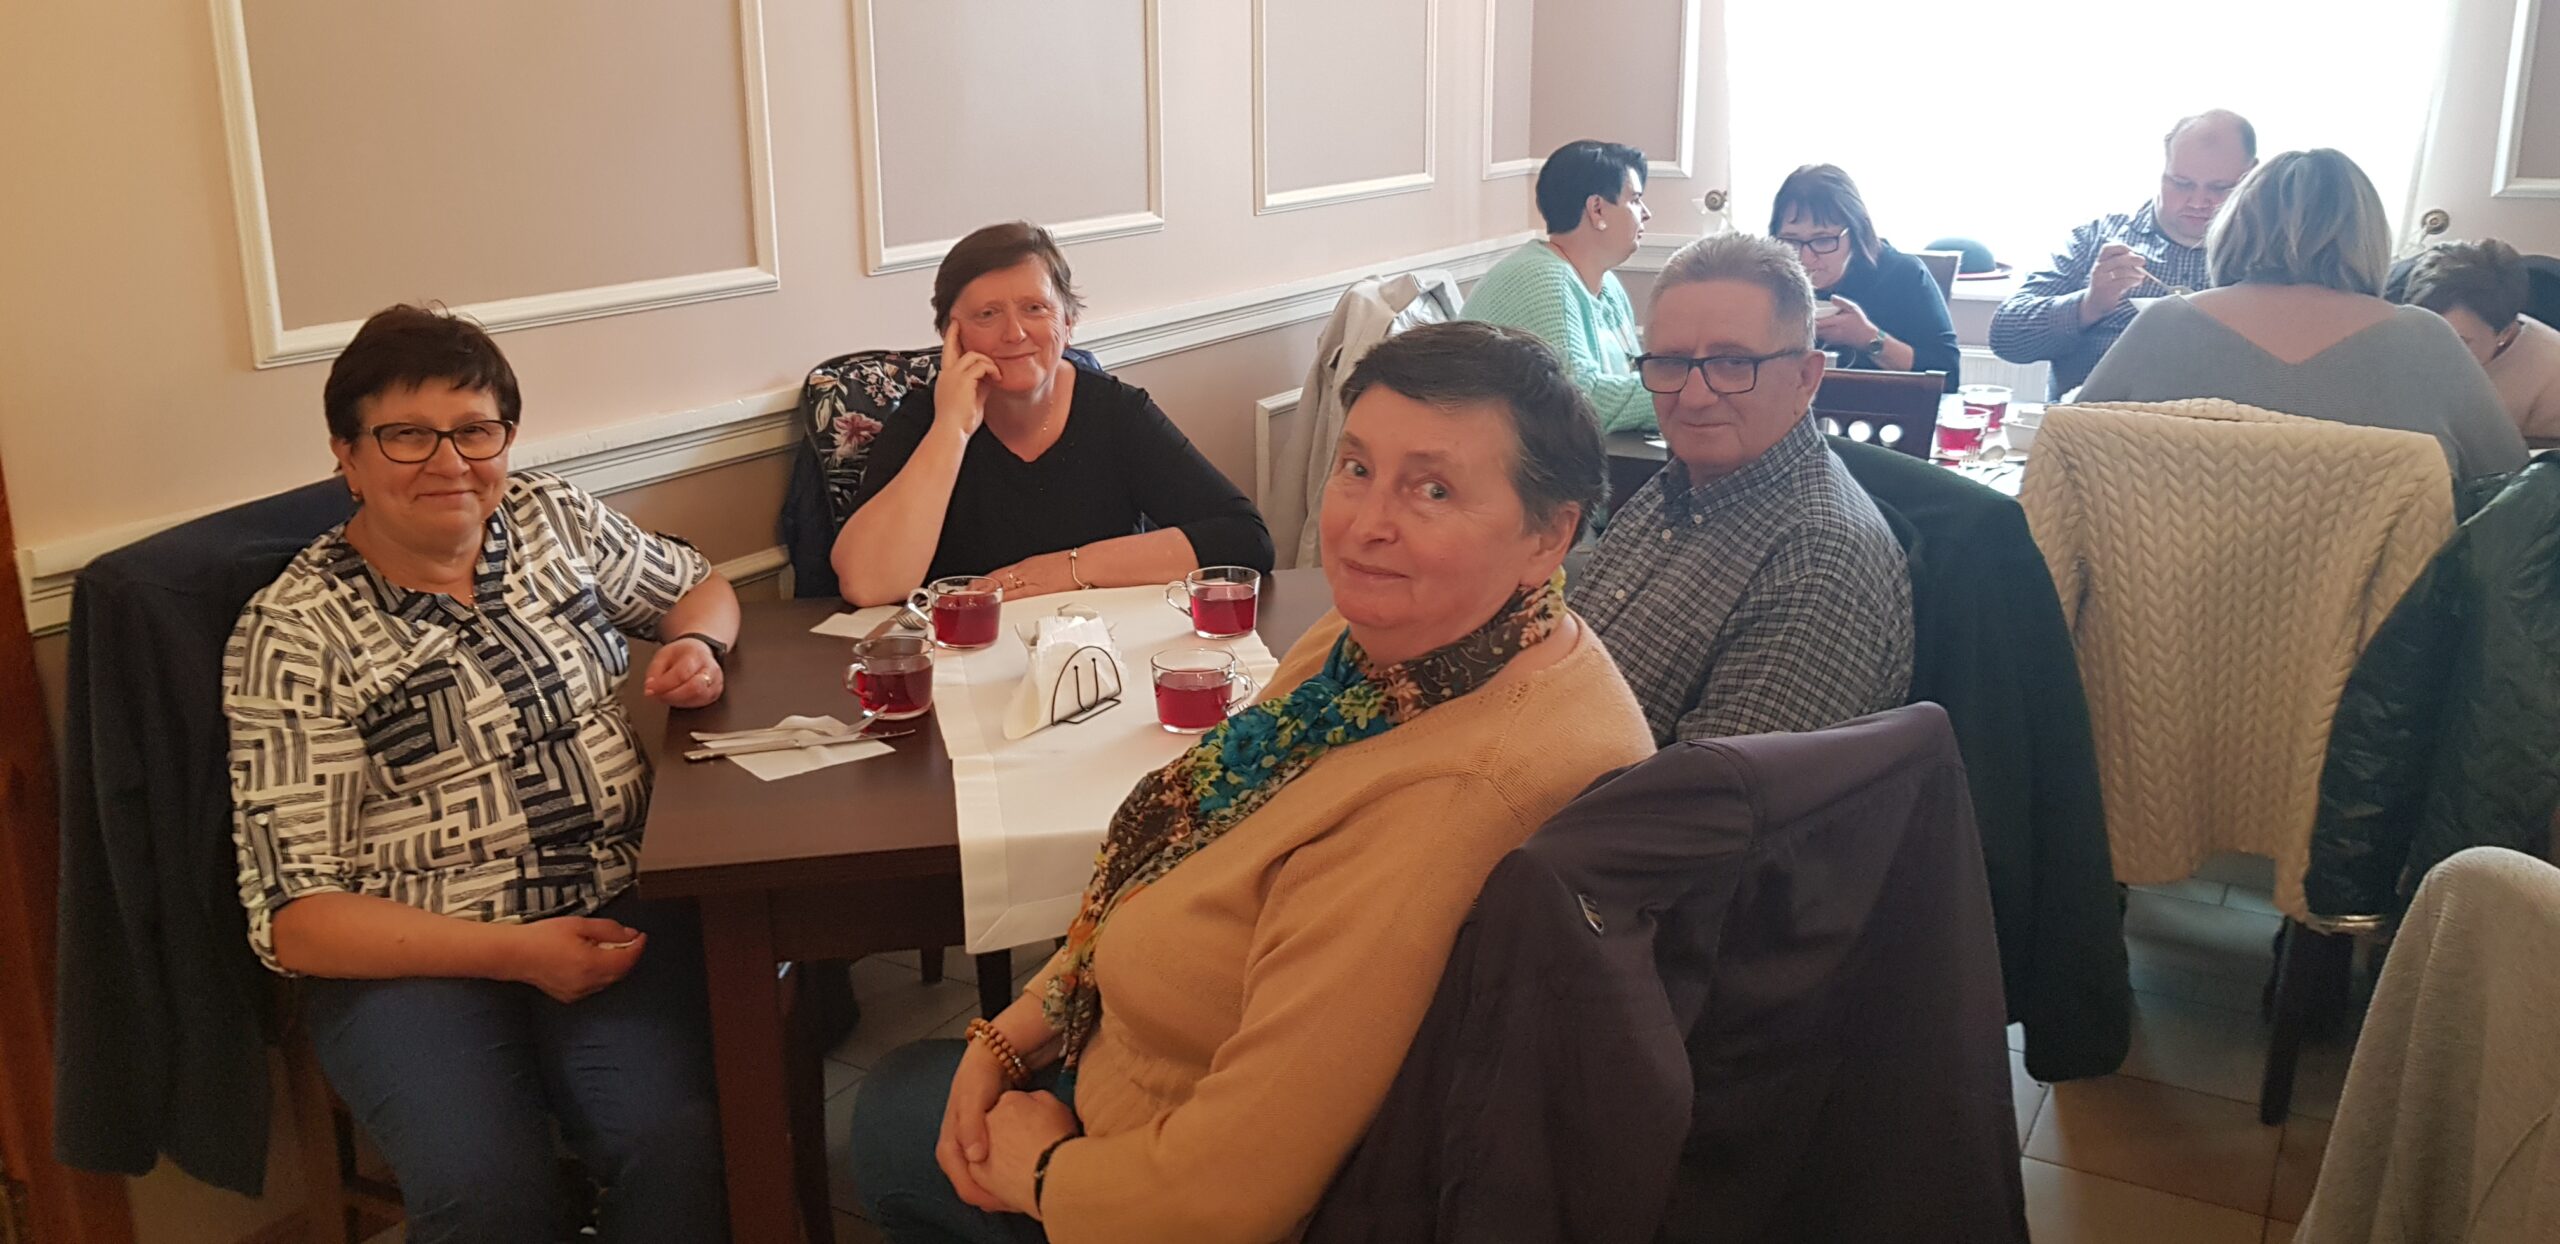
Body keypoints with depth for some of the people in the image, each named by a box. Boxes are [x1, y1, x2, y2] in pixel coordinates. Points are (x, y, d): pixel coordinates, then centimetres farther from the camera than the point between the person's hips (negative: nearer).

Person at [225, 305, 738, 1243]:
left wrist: (698, 645, 2)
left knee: (680, 1146, -27)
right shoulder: (291, 635, -5)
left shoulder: (556, 518, 8)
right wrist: (516, 953, -17)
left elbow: (697, 585, 27)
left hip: (615, 910, 3)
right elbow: (293, 917, -7)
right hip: (411, 958, -2)